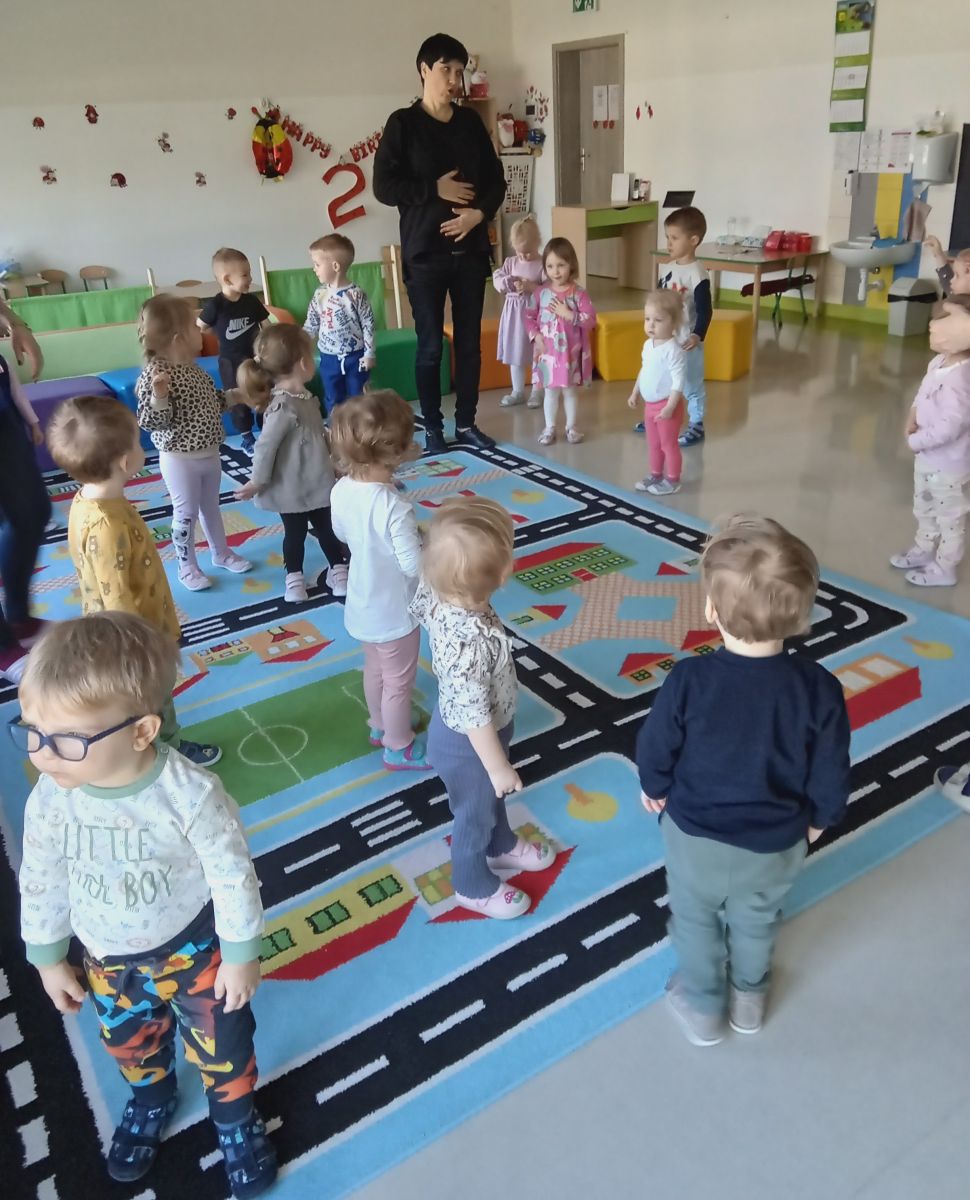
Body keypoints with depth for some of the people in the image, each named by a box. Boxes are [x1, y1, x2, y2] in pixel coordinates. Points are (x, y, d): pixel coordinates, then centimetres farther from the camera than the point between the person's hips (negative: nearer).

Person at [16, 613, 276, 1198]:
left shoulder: (190, 793, -36)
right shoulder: (50, 800, -24)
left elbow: (233, 876, -22)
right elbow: (41, 884, -5)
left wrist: (241, 955, -11)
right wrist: (49, 959, 7)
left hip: (195, 948, -4)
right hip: (108, 958, 4)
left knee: (220, 1043, 18)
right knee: (130, 1043, 30)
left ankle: (236, 1116, 49)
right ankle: (151, 1099, 62)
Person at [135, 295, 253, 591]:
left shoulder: (193, 369, 4)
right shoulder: (155, 375, -23)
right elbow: (151, 421, -27)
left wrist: (232, 397, 11)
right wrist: (158, 396, -42)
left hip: (209, 454, 8)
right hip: (181, 460, -8)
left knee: (211, 507, 23)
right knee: (186, 514, 6)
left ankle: (221, 553, 41)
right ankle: (187, 567, 24)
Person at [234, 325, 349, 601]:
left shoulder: (305, 398, 2)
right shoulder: (284, 407, -28)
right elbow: (265, 446, -24)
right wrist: (258, 481, -16)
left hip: (318, 483, 8)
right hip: (292, 489, -7)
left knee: (328, 529, 19)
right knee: (295, 533, 13)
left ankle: (338, 569, 38)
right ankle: (293, 576, 34)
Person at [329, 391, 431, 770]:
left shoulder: (341, 490, -11)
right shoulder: (395, 508, -34)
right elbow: (415, 566, -29)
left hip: (362, 606, 7)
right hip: (394, 613, -7)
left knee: (375, 670, 29)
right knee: (398, 682, 16)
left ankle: (380, 726, 51)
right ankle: (399, 748, 36)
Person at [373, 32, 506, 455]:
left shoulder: (471, 122, 10)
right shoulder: (403, 123, -2)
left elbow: (496, 179, 10)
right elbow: (384, 187, -8)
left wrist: (480, 212, -9)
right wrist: (436, 189, -13)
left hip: (470, 249, 4)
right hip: (425, 252, -4)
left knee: (470, 341, 7)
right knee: (430, 345, 1)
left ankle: (466, 423, 19)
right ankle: (432, 428, 14)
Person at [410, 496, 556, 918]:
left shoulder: (437, 594, -22)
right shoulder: (470, 642, -45)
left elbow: (420, 602, 5)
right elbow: (475, 716, -32)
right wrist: (499, 767, -18)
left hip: (470, 731, 8)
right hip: (469, 744, -8)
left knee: (491, 798, 35)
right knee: (475, 814, 22)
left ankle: (503, 847, 64)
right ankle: (473, 886, 51)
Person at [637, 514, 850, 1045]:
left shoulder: (689, 680, -30)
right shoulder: (820, 689, -25)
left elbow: (655, 750, -13)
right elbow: (830, 780, -11)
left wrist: (654, 790, 9)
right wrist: (816, 821, 10)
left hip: (695, 836, -2)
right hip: (776, 844, 2)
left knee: (695, 918, 27)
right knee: (756, 922, 30)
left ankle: (703, 1006, 48)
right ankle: (749, 997, 55)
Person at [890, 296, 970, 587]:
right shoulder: (939, 363, -3)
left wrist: (916, 441, -22)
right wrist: (913, 414, -6)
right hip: (928, 458, 10)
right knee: (924, 510, 28)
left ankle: (944, 568, 27)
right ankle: (924, 549, 49)